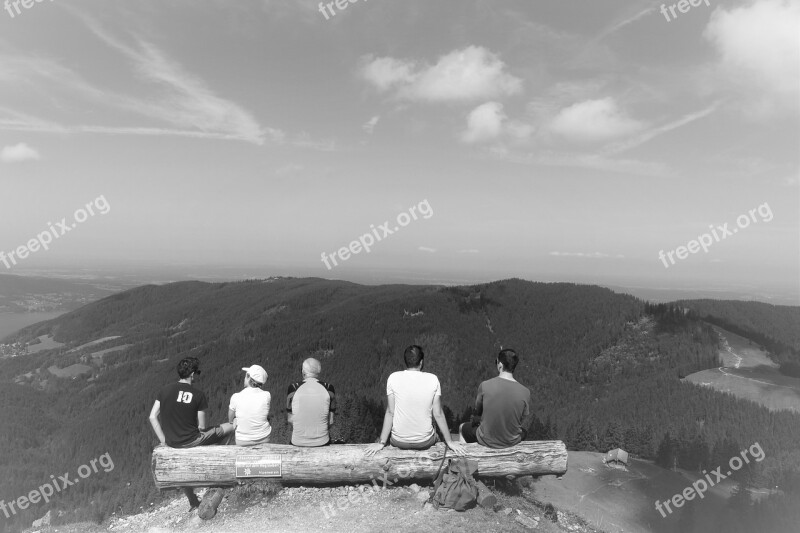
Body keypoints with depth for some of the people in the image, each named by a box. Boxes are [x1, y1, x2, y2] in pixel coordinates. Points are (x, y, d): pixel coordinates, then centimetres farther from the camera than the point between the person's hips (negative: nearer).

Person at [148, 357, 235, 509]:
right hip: (191, 441, -6)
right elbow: (202, 427, -9)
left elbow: (152, 417, 0)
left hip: (171, 442, 6)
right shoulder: (198, 395, -12)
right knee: (232, 427, 8)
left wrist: (163, 439, 5)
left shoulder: (165, 390, -1)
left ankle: (193, 503, 50)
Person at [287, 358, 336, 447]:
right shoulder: (328, 388, -7)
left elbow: (290, 420, 0)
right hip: (322, 442, 0)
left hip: (298, 443, 0)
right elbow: (331, 421, -1)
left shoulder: (293, 388, -9)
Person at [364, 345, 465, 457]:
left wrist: (381, 443, 0)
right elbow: (438, 414, -7)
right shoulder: (433, 379, -11)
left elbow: (390, 413, -9)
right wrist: (450, 442, 4)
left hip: (399, 441, 0)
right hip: (425, 443, 0)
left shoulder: (393, 378, -11)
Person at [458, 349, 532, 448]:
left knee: (462, 428, 29)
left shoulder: (485, 386, -21)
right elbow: (524, 426, -8)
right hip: (513, 442, 2)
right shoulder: (525, 392, -18)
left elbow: (477, 412, -3)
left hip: (486, 441, -2)